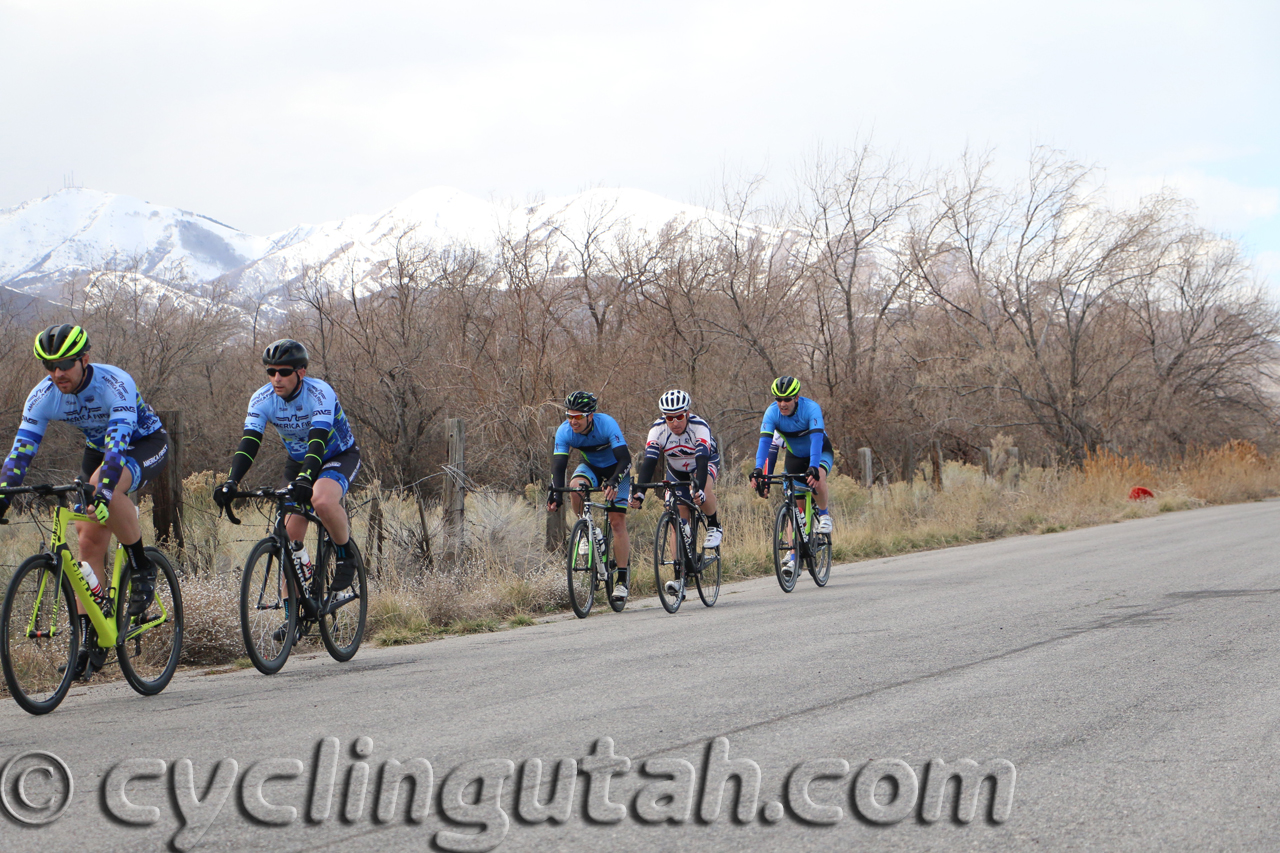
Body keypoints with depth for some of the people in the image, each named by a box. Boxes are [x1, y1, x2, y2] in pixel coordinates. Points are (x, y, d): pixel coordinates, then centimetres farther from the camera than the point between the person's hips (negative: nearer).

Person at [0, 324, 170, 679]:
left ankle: (141, 568, -17)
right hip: (97, 448, 6)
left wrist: (102, 493, -58)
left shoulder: (115, 384, -34)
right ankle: (91, 642, -2)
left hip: (146, 443, -5)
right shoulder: (43, 396, -18)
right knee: (89, 539, -7)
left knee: (106, 486, -38)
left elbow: (118, 442, -45)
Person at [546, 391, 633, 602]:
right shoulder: (564, 431, -23)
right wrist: (555, 491, -44)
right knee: (575, 487, -32)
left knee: (618, 522, -13)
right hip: (591, 467, 3)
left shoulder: (607, 425, -33)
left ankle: (622, 577, -6)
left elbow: (625, 459, -38)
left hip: (616, 468, -3)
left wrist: (614, 482, -55)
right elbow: (558, 465, -27)